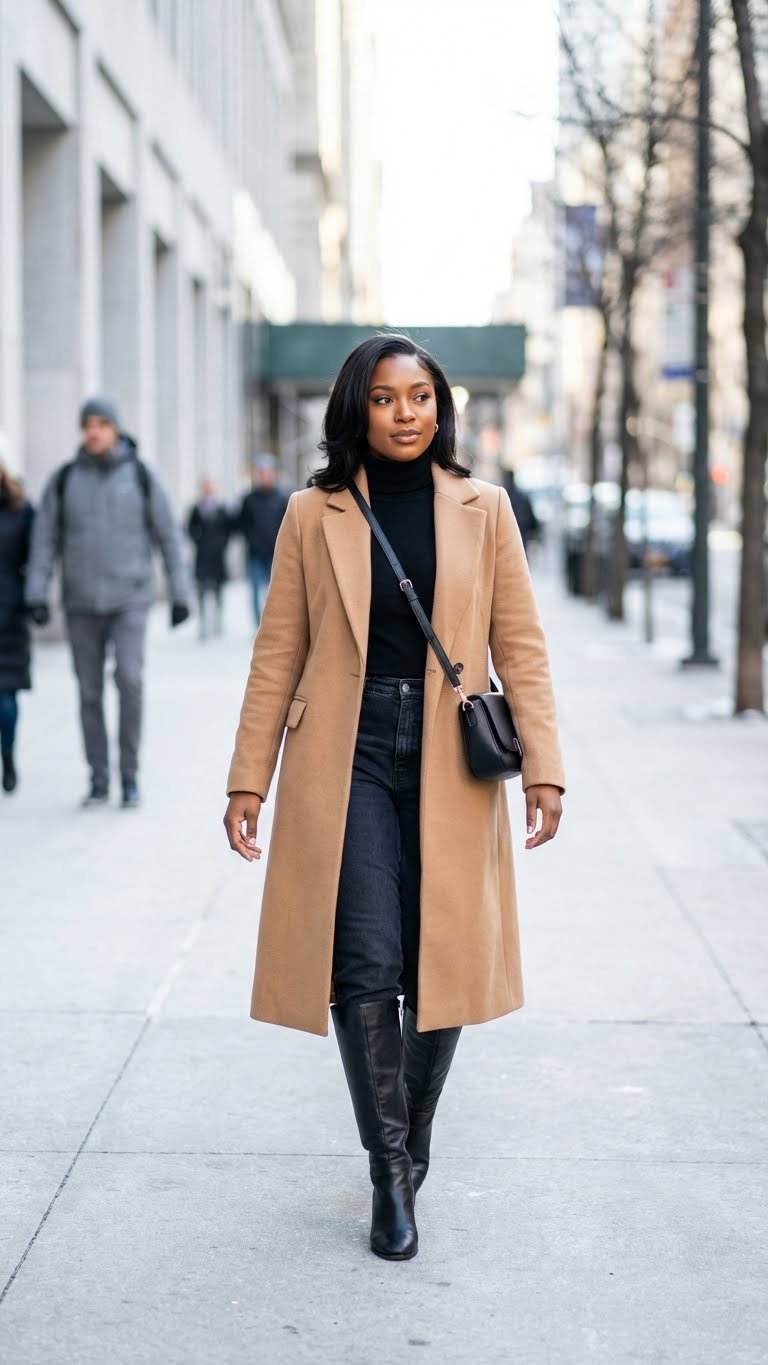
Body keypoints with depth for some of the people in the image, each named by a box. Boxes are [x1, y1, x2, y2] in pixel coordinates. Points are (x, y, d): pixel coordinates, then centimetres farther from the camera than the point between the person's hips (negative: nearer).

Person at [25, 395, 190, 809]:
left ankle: (130, 774, -5)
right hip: (81, 604, 2)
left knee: (129, 677, -18)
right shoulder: (64, 479, 2)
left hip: (129, 600, -2)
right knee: (90, 692, 5)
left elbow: (168, 537, 3)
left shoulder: (140, 476, -1)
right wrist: (36, 595, -7)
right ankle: (98, 779, 16)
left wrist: (179, 595, 1)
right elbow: (44, 539, 2)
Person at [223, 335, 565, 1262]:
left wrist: (542, 769, -4)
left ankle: (413, 1142, 27)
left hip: (449, 765, 1)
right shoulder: (314, 516, 4)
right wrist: (248, 781, 1)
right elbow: (277, 655, 5)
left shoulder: (482, 510, 6)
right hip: (347, 759, -1)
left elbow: (521, 648, 5)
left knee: (439, 964, 4)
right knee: (365, 965, -10)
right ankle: (391, 1175, 2)